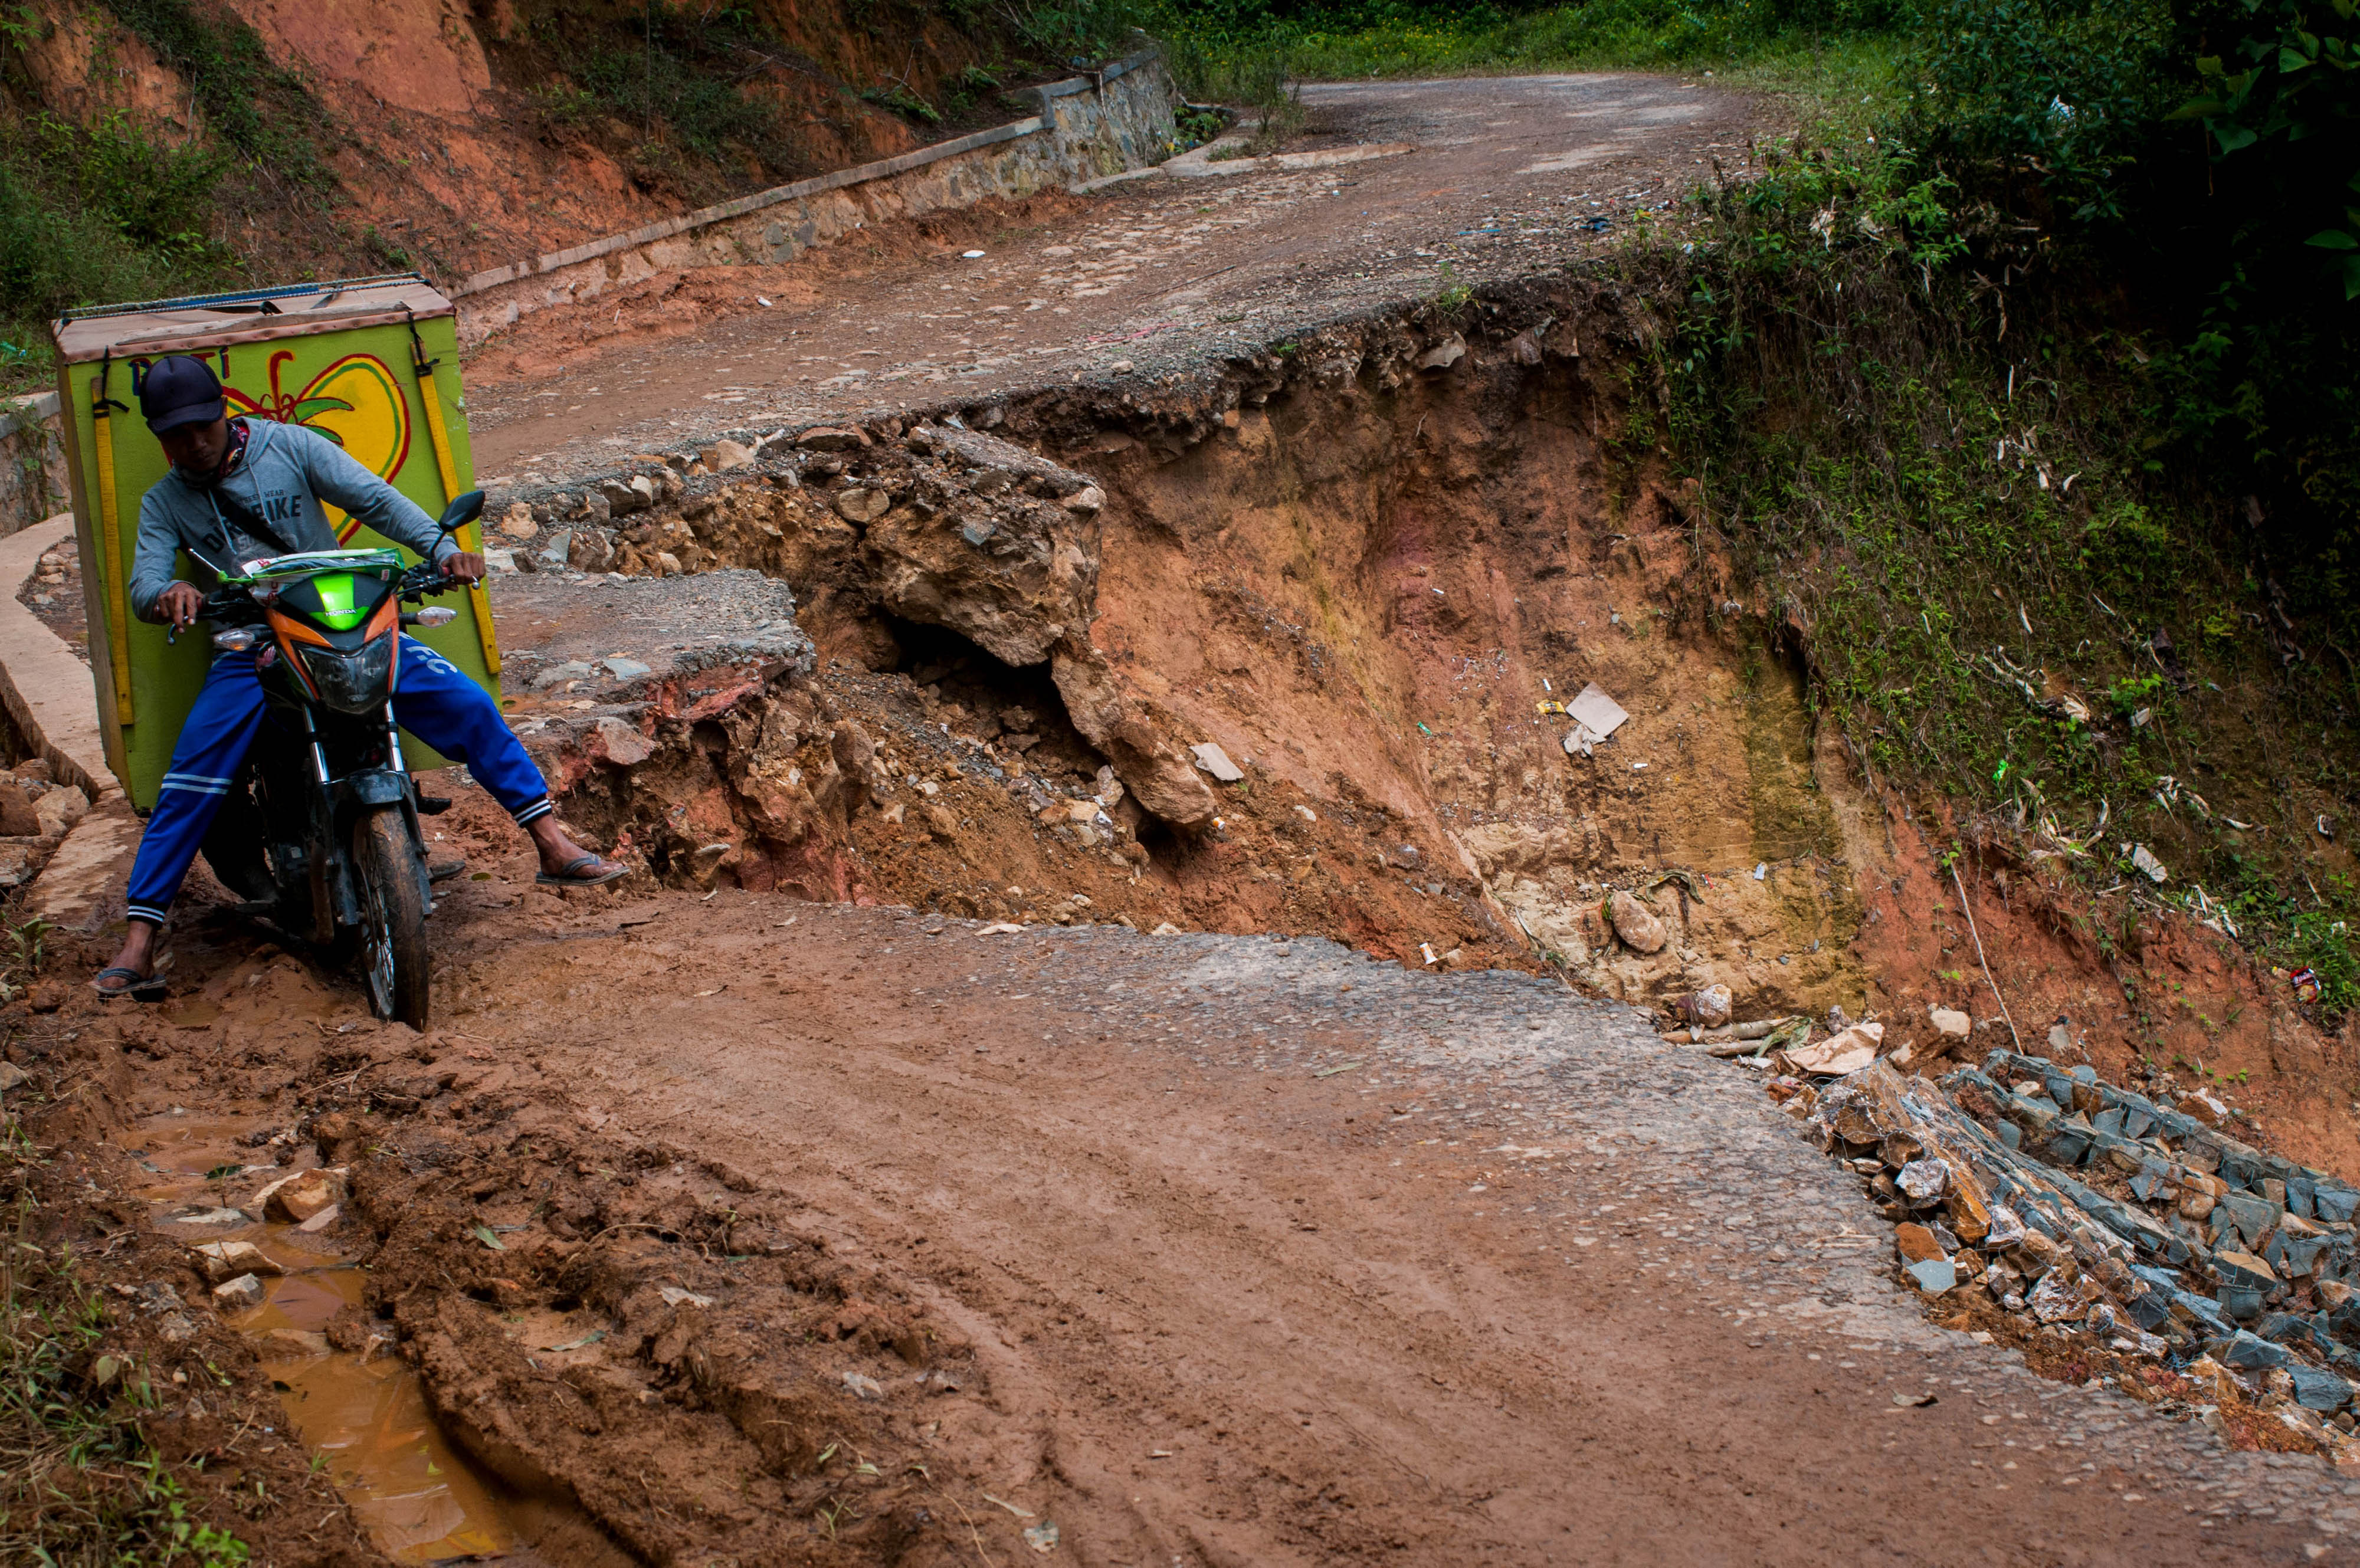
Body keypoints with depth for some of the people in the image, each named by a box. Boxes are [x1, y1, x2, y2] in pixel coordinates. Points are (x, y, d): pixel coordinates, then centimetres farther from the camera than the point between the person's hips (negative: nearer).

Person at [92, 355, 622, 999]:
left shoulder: (289, 446, 2)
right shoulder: (164, 504, 7)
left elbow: (374, 498, -5)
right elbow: (143, 584, -6)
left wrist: (443, 548, -22)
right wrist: (168, 596, -32)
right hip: (250, 652, 1)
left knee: (465, 704, -17)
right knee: (189, 783, -14)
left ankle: (554, 846, -10)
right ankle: (138, 946, -11)